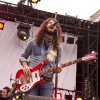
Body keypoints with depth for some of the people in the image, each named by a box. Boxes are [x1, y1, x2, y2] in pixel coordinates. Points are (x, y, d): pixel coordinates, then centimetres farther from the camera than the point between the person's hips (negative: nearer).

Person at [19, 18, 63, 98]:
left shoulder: (57, 47, 13)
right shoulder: (34, 42, 11)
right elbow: (22, 57, 16)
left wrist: (57, 69, -8)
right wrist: (25, 67, -4)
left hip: (47, 82, 2)